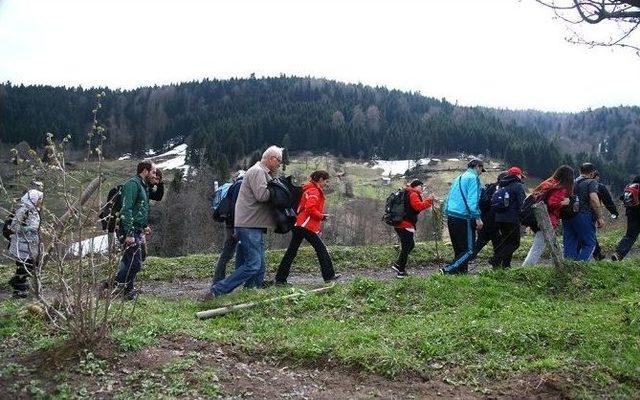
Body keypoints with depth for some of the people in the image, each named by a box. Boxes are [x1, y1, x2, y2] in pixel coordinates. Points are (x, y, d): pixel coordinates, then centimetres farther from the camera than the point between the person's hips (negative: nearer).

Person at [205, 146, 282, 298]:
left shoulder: (263, 173, 23)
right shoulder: (257, 171, -10)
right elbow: (262, 195, -22)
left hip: (255, 226, 11)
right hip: (249, 224, -11)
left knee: (260, 265, 10)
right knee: (252, 265, -14)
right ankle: (216, 291, -13)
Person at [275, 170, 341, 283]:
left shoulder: (308, 189, 22)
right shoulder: (314, 191, -10)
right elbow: (310, 209, -21)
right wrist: (322, 216, -9)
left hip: (298, 224, 10)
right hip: (307, 226, -10)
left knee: (291, 251, 7)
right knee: (321, 249, 0)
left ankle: (280, 279, 6)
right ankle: (329, 275, 5)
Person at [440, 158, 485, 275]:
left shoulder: (458, 179, 22)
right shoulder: (473, 178, -4)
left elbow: (449, 199, 21)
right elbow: (472, 201, -15)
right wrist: (477, 218, -16)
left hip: (451, 217, 9)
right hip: (464, 218, -9)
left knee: (459, 249, 14)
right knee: (469, 250, -6)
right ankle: (448, 270, -17)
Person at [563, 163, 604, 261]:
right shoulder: (591, 182, -2)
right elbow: (594, 199, -16)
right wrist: (599, 217, -11)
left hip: (567, 216, 6)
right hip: (583, 216, -6)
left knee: (570, 245, 10)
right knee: (589, 244, 3)